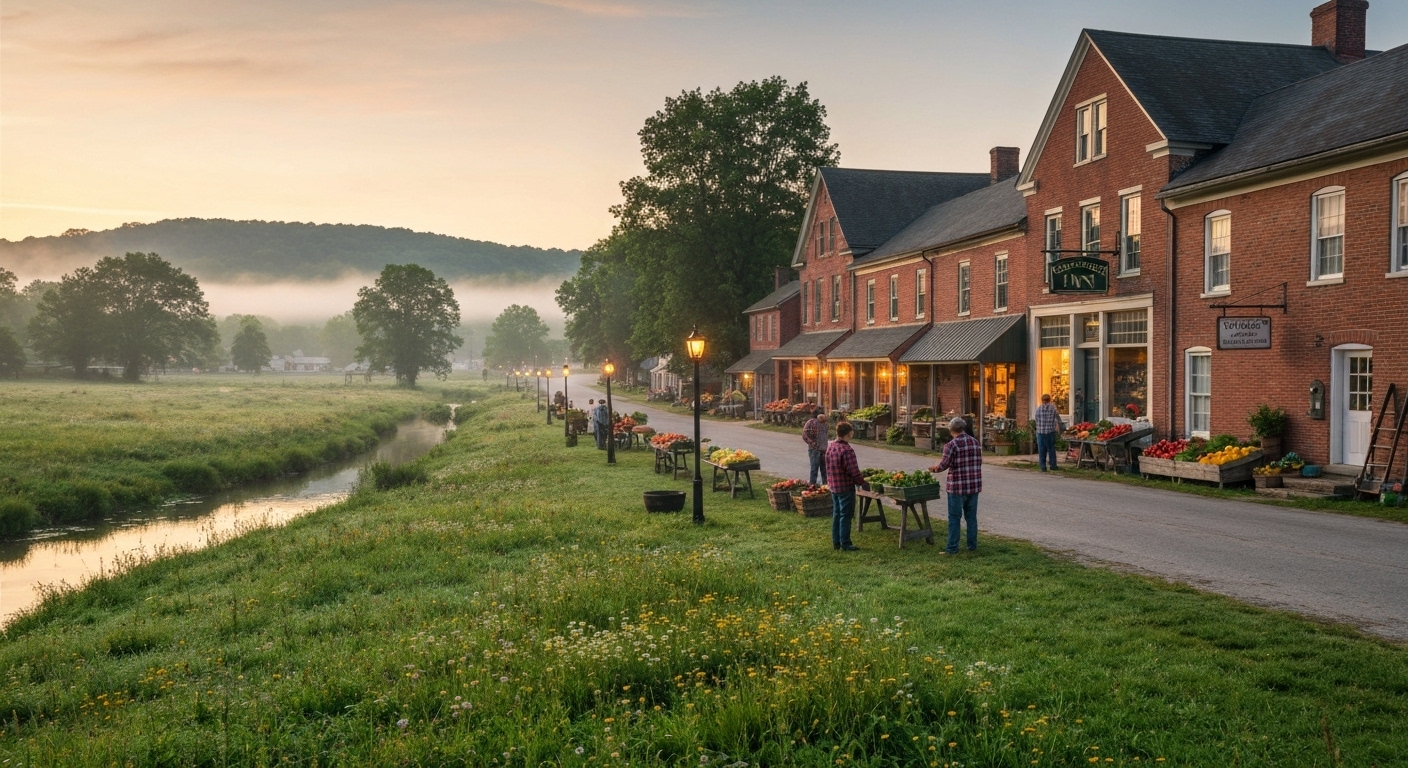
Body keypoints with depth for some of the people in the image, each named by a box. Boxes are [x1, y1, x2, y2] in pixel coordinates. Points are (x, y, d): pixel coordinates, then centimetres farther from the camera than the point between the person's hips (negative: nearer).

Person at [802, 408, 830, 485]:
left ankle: (825, 485, 22)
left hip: (824, 450, 7)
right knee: (814, 468, -5)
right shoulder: (811, 422, -10)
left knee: (824, 469, 12)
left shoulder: (824, 423, 11)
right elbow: (804, 434, -15)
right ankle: (812, 485, 2)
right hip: (815, 449, -7)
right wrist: (812, 443, -17)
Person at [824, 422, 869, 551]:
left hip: (834, 487, 8)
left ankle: (836, 542, 21)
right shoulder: (847, 450, -21)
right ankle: (845, 544, 4)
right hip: (846, 487, -8)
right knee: (846, 516, 0)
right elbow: (854, 471, -20)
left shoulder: (830, 447, 6)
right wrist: (862, 483, -8)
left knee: (836, 514, 15)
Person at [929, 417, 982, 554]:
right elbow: (979, 462, 12)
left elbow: (943, 465, -15)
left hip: (958, 486, -6)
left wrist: (934, 468, 5)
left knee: (954, 517, 1)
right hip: (974, 485, 6)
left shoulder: (952, 445, -13)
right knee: (971, 516, 14)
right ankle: (972, 545, 19)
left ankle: (952, 548, 1)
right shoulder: (975, 443, 7)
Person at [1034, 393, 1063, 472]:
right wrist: (1059, 429, 19)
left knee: (1041, 450, 4)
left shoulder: (1038, 408, -1)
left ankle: (1043, 466, 2)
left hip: (1040, 432, 0)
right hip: (1050, 432, 0)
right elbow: (1058, 420, 5)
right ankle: (1053, 465, 11)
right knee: (1051, 449, 10)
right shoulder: (1053, 408, -1)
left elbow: (1037, 420, 5)